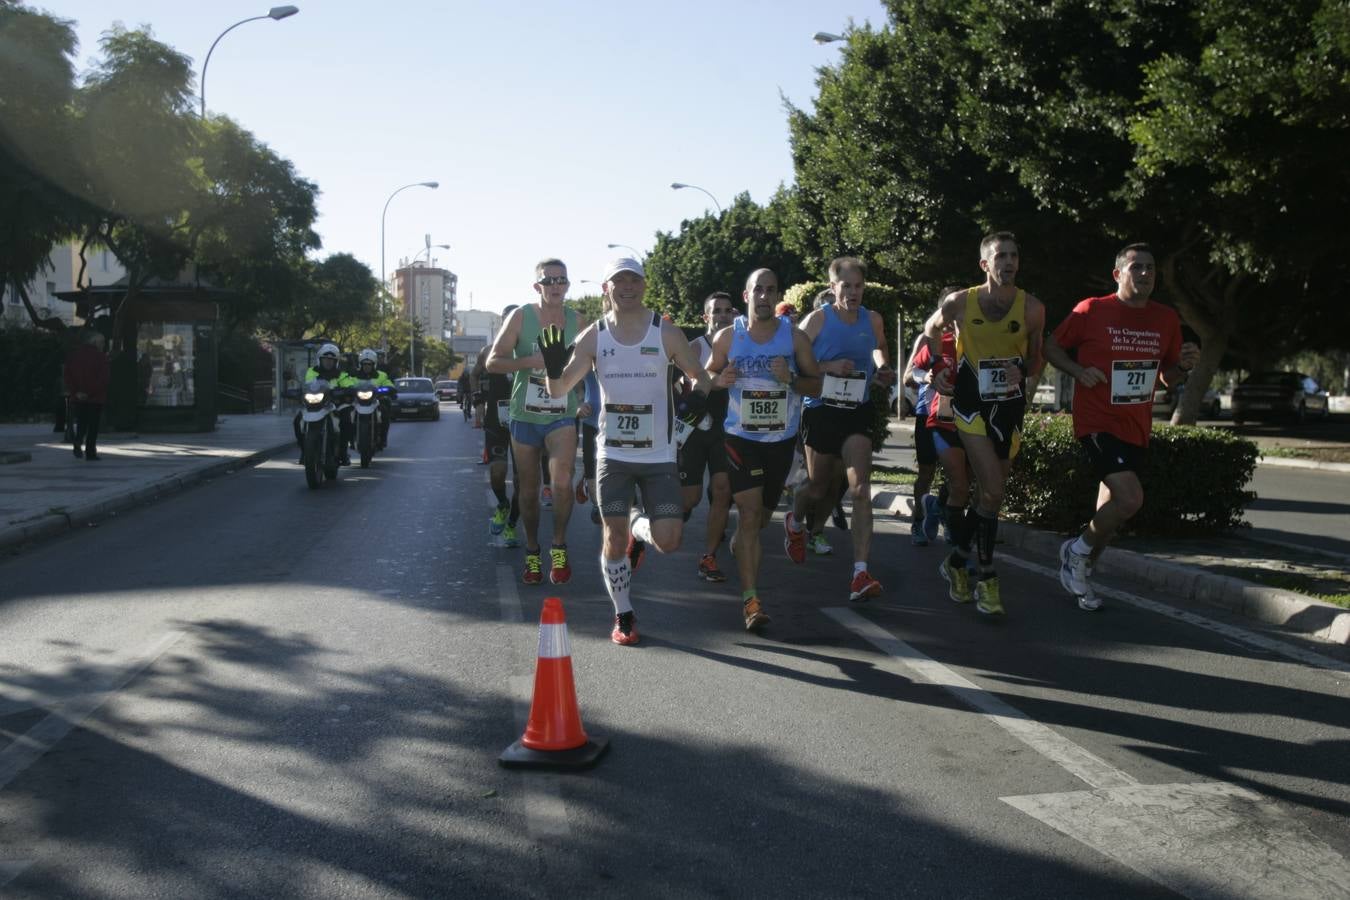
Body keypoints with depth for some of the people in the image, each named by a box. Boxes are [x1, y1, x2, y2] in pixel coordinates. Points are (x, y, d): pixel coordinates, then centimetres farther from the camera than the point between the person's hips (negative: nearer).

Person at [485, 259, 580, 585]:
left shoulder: (577, 321, 1)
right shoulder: (521, 316, -5)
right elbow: (492, 362, -8)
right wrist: (529, 361, -22)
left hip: (562, 417, 0)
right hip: (524, 416, 0)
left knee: (562, 479, -23)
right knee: (529, 490, 10)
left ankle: (559, 547, -5)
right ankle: (532, 554, 27)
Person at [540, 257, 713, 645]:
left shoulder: (666, 333, -4)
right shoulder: (593, 336, 0)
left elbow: (699, 374, 6)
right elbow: (559, 390, 0)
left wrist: (698, 395, -17)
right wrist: (554, 369, -23)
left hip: (658, 456, -1)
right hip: (613, 453, 1)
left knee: (668, 541, -8)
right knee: (613, 537, 0)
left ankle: (638, 525, 28)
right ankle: (623, 616, 21)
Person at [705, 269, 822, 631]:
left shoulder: (795, 337, -2)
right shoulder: (727, 337, -2)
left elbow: (817, 384, 1)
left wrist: (790, 379, -20)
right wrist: (720, 380, -15)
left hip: (782, 439, 3)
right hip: (741, 437, -2)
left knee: (762, 515, 17)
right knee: (749, 512, -14)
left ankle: (738, 547, 50)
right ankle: (750, 599, -14)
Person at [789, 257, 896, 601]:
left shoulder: (873, 320, 4)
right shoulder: (816, 320, -7)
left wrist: (883, 370, 5)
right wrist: (828, 367, -21)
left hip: (857, 414, 1)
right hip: (821, 411, -1)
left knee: (860, 490, -15)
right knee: (819, 488, 14)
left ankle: (860, 574, -18)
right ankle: (795, 523, 51)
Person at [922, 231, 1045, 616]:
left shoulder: (1032, 308, -8)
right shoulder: (960, 303, -11)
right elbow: (931, 330, 11)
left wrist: (1028, 379, -5)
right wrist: (939, 370, 8)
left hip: (1010, 407, 3)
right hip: (971, 403, -3)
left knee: (991, 492, 9)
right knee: (993, 492, -14)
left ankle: (958, 561, 29)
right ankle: (986, 578, -2)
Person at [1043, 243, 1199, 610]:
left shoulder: (1167, 319, 6)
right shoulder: (1092, 311, -8)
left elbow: (1169, 378, 16)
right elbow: (1051, 347, 2)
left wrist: (1184, 366, -7)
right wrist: (1079, 371, -15)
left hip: (1136, 429, 6)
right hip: (1097, 423, -6)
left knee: (1111, 513, 12)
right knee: (1130, 498, -23)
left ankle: (1080, 572, 32)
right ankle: (1077, 550, 2)